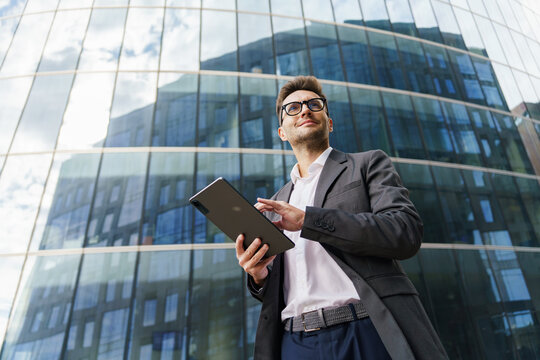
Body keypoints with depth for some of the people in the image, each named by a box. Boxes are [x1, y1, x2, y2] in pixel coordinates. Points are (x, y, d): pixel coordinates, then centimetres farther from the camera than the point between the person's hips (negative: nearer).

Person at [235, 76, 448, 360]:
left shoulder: (368, 164, 6)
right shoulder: (276, 203, 17)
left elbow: (407, 232, -10)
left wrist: (307, 219, -16)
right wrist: (258, 276, -4)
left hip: (368, 335, -3)